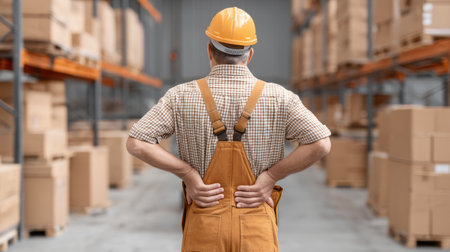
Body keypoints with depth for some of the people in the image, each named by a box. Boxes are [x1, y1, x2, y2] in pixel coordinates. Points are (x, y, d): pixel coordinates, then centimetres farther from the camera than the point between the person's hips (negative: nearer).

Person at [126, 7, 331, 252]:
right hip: (256, 226, 0)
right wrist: (271, 176, -5)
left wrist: (188, 173, -5)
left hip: (204, 224, 0)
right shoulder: (278, 98, -3)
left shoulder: (183, 96, -2)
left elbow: (136, 144, -8)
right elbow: (320, 144, -10)